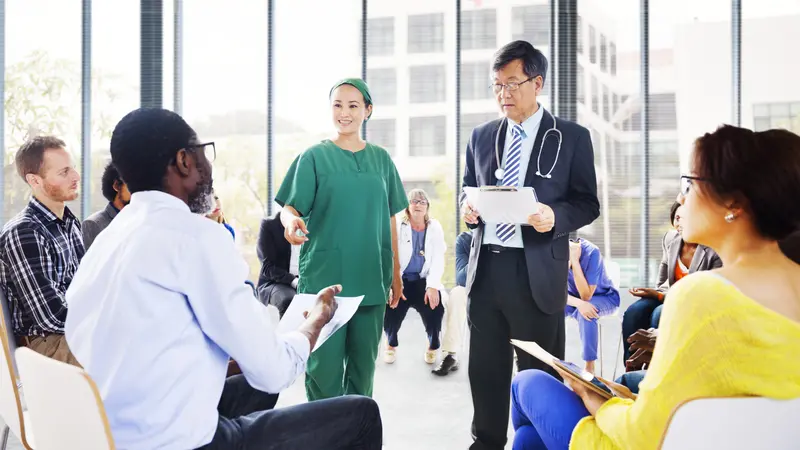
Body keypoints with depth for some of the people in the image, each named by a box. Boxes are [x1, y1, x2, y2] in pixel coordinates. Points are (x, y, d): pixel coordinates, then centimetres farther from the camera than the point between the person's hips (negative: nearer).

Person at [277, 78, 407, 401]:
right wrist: (291, 221, -29)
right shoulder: (314, 157, 3)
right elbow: (290, 207, -4)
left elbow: (390, 219, 14)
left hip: (371, 280, 3)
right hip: (324, 278, -3)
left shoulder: (380, 159, 11)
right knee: (324, 367, -4)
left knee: (363, 365, 8)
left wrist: (396, 274, 13)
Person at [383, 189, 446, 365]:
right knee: (391, 305, -26)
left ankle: (433, 345, 9)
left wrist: (432, 286, -19)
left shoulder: (435, 228, 5)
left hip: (423, 281, 1)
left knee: (435, 306, -24)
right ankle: (391, 344, 8)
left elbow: (438, 259, -4)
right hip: (400, 279, -1)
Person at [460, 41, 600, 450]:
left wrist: (555, 216, -19)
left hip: (537, 271, -4)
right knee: (485, 369, 14)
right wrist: (467, 208, -5)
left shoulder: (571, 137, 0)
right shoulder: (481, 137, 12)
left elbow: (588, 203, 0)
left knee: (538, 374, 6)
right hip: (485, 267, 4)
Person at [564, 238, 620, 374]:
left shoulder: (591, 252, -31)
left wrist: (574, 261, -36)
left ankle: (590, 365, -22)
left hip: (604, 297, -4)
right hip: (575, 298, 4)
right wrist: (579, 303, -38)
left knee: (585, 312, -36)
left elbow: (586, 296, -30)